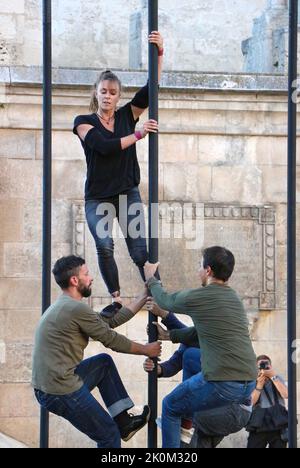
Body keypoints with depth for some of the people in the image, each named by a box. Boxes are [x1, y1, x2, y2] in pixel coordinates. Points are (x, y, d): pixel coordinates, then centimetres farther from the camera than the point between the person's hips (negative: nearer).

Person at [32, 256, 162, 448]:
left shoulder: (66, 306, 15)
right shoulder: (76, 309, -16)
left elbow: (111, 321, 18)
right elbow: (112, 340, -6)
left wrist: (144, 297, 22)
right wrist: (146, 350, 10)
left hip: (47, 387, 10)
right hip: (62, 392, -10)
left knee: (104, 362, 25)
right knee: (109, 436, 5)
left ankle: (124, 423, 23)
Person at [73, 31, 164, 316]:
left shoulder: (126, 115, 8)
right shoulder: (84, 122, 1)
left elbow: (151, 89, -4)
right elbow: (105, 146, -16)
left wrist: (159, 53, -14)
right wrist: (138, 135, -15)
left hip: (128, 194, 1)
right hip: (98, 198, -1)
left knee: (139, 251, -7)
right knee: (104, 247, -17)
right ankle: (116, 300, -6)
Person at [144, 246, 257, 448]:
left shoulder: (197, 297, -6)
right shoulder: (235, 299, 16)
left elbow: (164, 300, 15)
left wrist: (151, 278, 34)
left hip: (222, 384, -7)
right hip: (249, 383, 7)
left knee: (170, 407, 18)